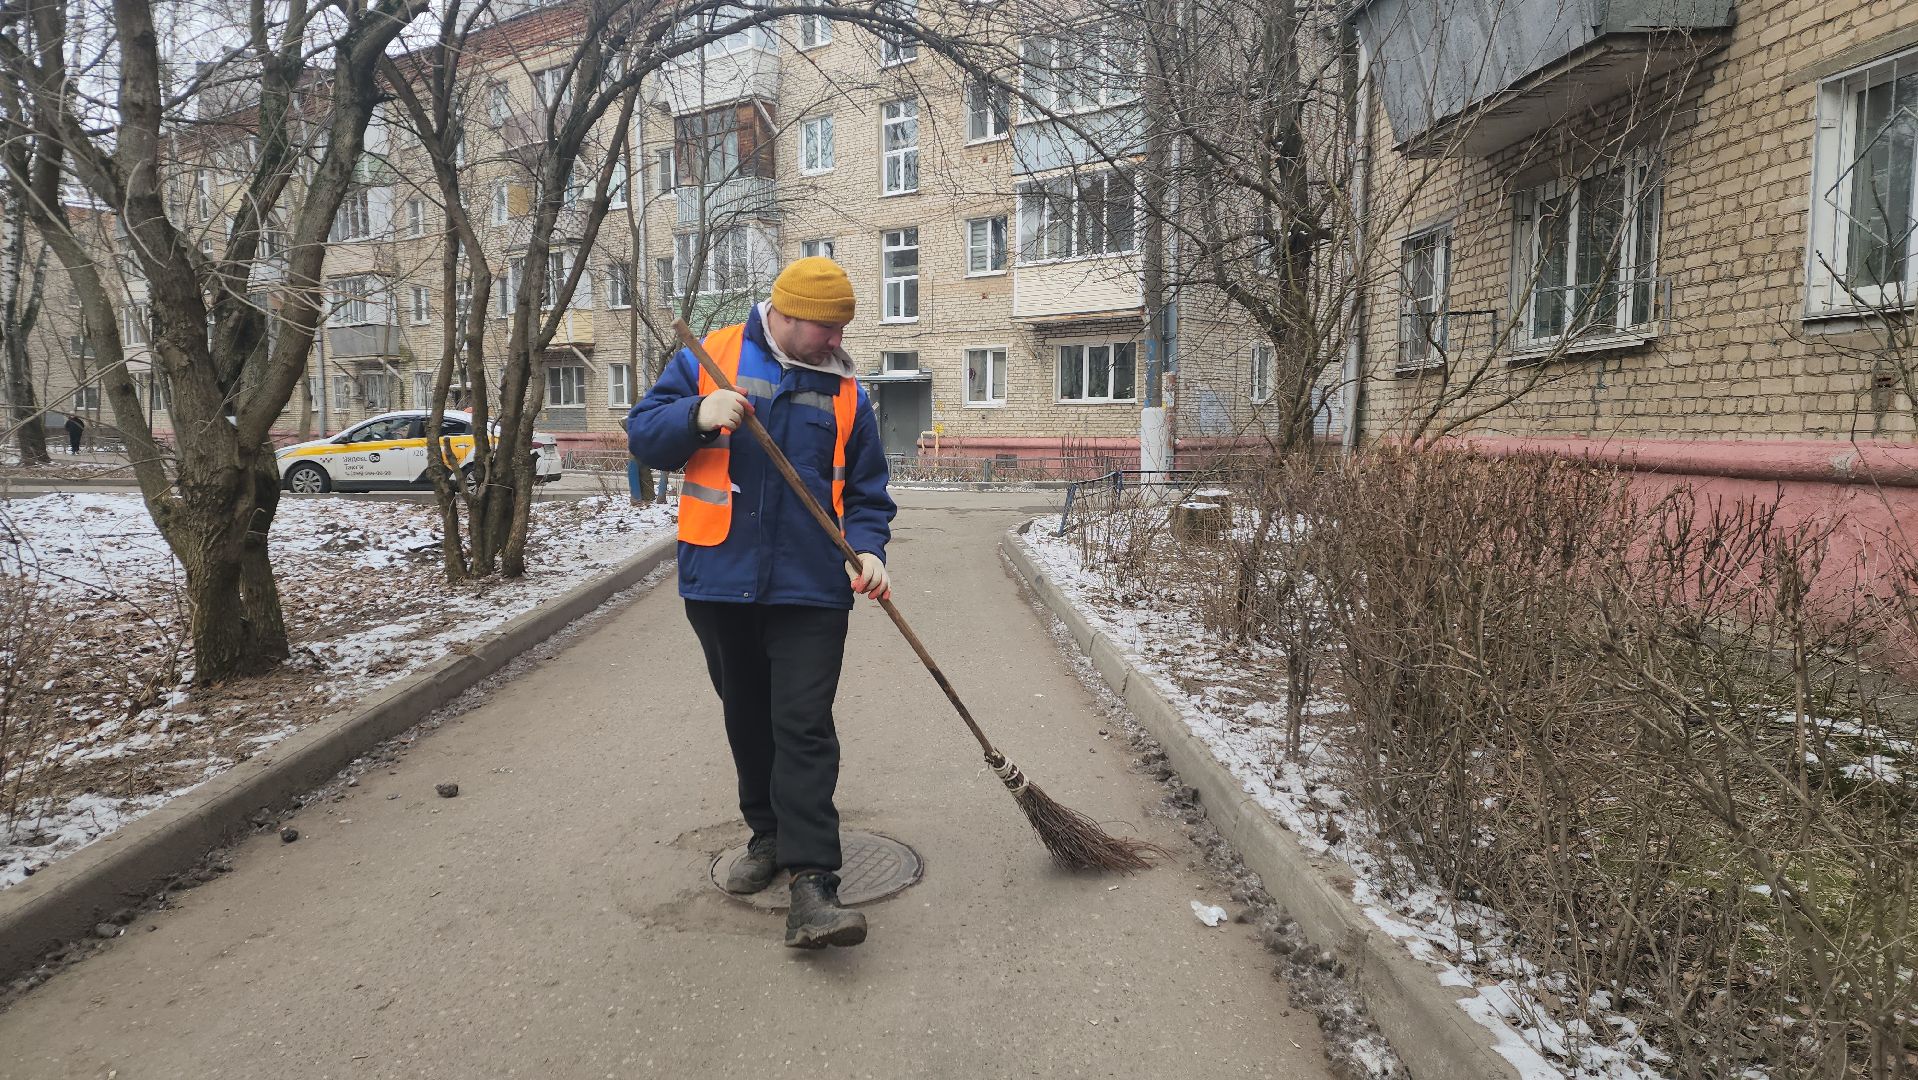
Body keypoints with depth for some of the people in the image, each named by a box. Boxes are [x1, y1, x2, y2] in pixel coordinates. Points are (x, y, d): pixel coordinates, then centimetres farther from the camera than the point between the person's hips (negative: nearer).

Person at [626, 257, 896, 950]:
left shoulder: (843, 391, 7)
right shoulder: (709, 359, 3)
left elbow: (866, 490, 9)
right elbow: (643, 434, 2)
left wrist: (867, 550, -9)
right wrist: (699, 415, -18)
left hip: (811, 588, -1)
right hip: (720, 582, 1)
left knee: (804, 731, -7)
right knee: (747, 722, 15)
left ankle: (811, 884, -7)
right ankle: (769, 835, 34)